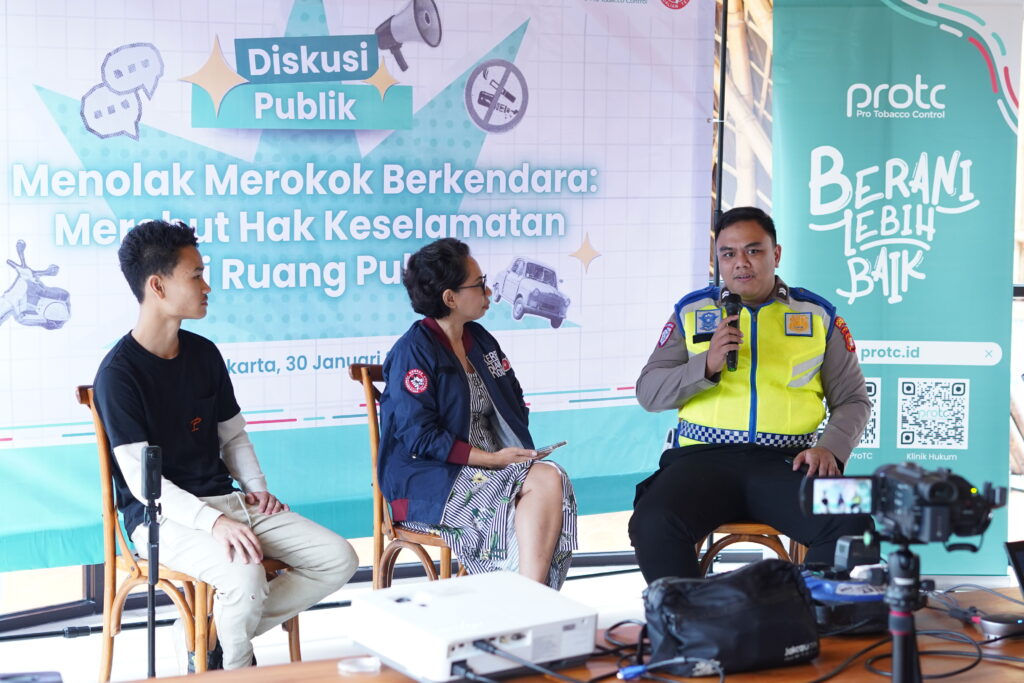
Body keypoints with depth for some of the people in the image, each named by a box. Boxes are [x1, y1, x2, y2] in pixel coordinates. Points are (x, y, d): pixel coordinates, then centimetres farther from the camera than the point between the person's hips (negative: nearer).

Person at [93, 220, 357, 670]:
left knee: (338, 559, -6)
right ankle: (230, 665, -3)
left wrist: (257, 487, -1)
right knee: (245, 575, -35)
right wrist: (213, 521, -27)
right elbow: (141, 479, -17)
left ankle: (215, 631, 3)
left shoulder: (204, 354, 9)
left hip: (226, 500, 7)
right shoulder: (118, 373, -12)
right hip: (162, 516, -7)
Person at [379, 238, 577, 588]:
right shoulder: (412, 351, -8)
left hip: (494, 463, 7)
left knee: (550, 477, -26)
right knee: (539, 484, -29)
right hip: (431, 480, -7)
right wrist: (492, 459, -17)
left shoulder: (480, 340, 17)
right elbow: (419, 438, -15)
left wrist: (515, 451, 1)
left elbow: (514, 404, 23)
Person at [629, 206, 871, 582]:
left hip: (787, 462, 0)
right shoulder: (692, 312, 15)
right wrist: (706, 365, -8)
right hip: (704, 457, 0)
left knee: (850, 526, -29)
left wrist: (830, 447, -3)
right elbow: (647, 392, 9)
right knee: (652, 524, -30)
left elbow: (853, 400, 18)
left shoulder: (819, 316, 15)